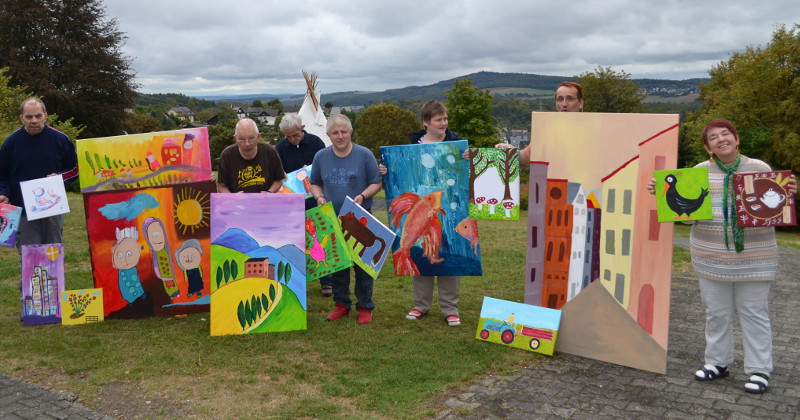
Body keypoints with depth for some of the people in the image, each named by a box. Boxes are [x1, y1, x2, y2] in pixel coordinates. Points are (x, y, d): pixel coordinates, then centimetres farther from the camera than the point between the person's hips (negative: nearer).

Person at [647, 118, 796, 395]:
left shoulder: (759, 169, 0)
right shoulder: (699, 172, 4)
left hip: (753, 258, -2)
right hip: (711, 258, 2)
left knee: (753, 313, 4)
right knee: (716, 312, 11)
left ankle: (759, 370, 15)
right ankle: (718, 363, 26)